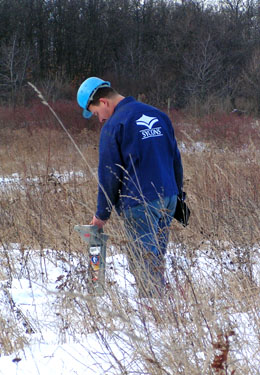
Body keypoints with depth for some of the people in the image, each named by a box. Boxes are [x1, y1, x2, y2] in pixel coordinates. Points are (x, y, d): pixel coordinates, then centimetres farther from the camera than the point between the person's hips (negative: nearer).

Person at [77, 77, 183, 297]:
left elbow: (109, 175, -8)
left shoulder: (113, 126, -10)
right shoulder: (158, 115, 11)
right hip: (168, 198, 7)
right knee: (157, 258, 15)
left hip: (140, 204, -7)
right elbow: (175, 158, 17)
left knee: (144, 262, -2)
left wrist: (102, 214, 2)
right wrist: (178, 194, 23)